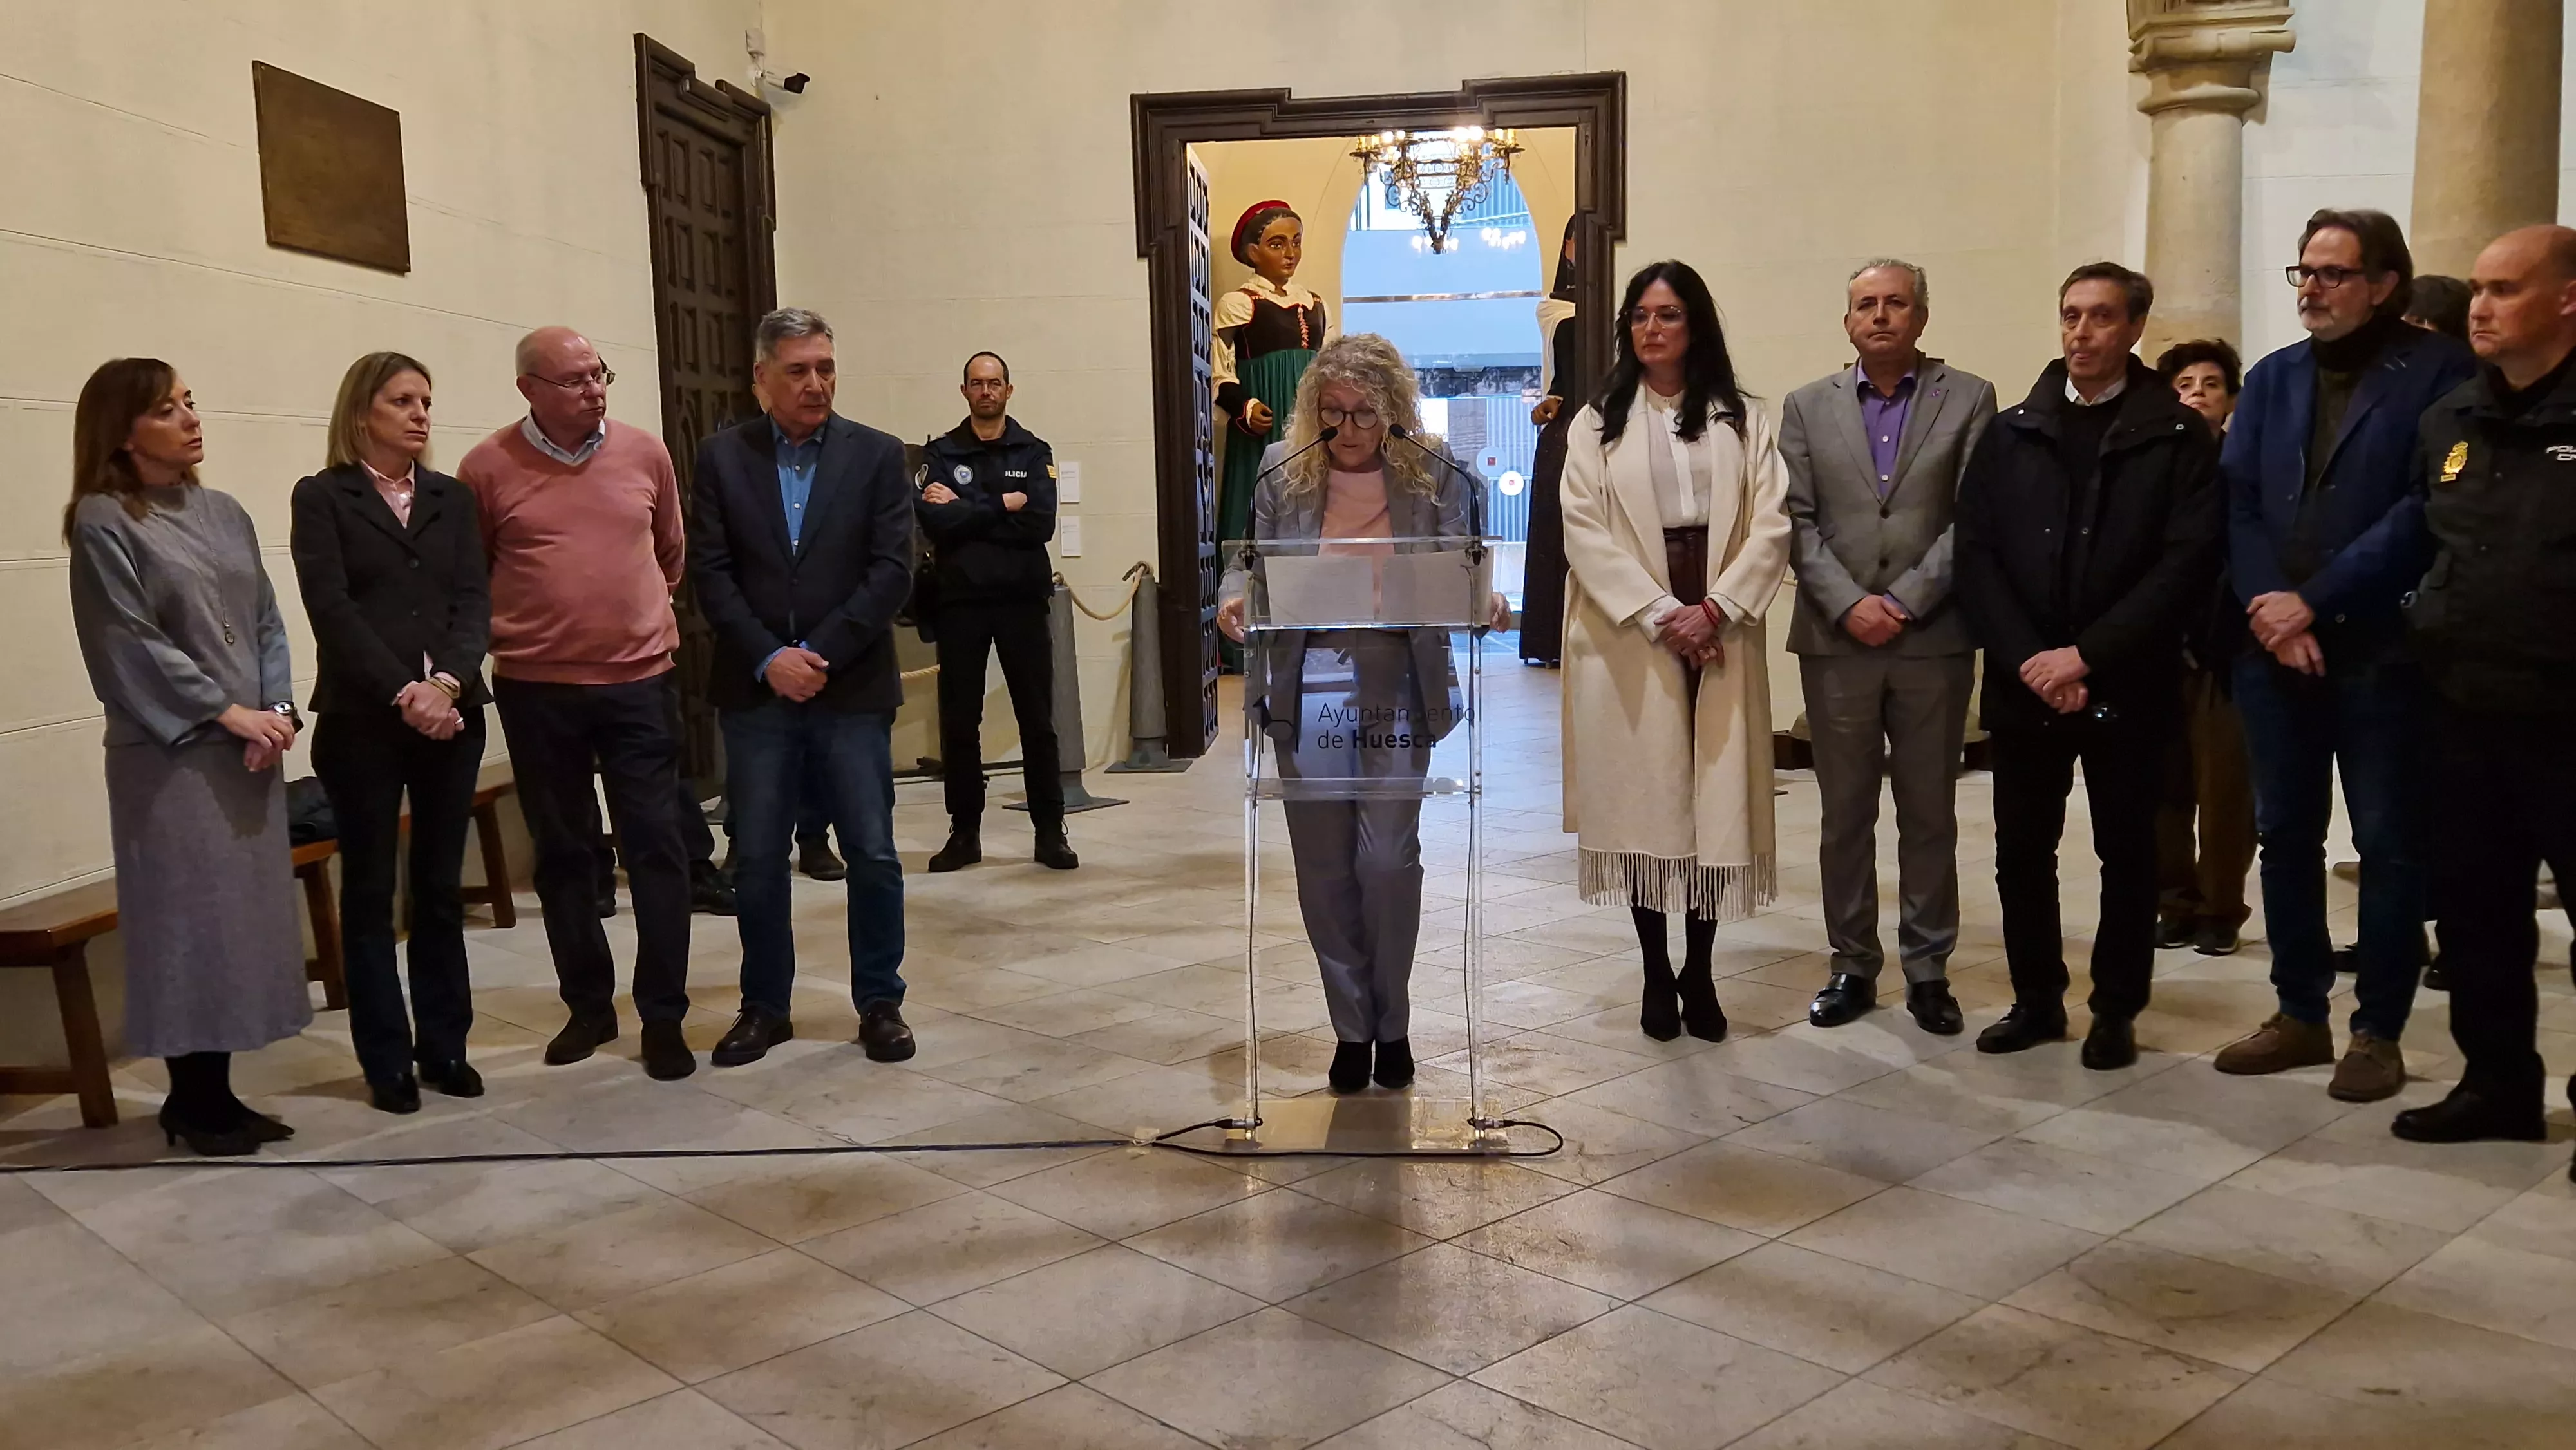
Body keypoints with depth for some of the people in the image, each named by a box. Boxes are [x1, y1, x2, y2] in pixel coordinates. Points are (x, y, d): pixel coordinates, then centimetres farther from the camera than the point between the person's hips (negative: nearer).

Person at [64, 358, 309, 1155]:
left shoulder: (225, 513, 12)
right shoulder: (104, 523, -6)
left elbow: (267, 622, 10)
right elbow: (130, 643, -12)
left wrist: (277, 709, -5)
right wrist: (228, 713, -14)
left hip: (250, 746, 6)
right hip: (171, 755, -6)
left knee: (247, 914, 7)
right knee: (190, 918, -3)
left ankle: (217, 1091, 17)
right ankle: (191, 1101, 9)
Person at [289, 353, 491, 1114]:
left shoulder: (452, 497, 12)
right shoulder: (322, 496, 1)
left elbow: (474, 598, 3)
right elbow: (331, 608, -8)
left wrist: (449, 681, -14)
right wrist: (404, 693, -17)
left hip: (452, 713, 3)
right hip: (363, 719, -3)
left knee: (441, 888, 8)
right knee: (369, 891, 4)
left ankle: (444, 1047, 17)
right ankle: (388, 1060, 11)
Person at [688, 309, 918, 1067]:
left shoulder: (877, 455, 3)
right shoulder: (722, 456, 5)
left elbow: (892, 570, -5)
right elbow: (709, 570, 0)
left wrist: (821, 655, -12)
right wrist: (769, 658, -11)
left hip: (853, 687, -1)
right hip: (756, 690, 1)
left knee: (873, 855, 2)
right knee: (757, 859, 6)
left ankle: (880, 1002, 16)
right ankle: (765, 1006, 20)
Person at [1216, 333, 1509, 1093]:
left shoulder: (1433, 472, 0)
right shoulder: (1282, 469, 2)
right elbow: (1251, 559, 7)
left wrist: (1485, 599, -22)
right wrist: (1233, 597, -14)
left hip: (1396, 688, -1)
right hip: (1307, 687, 2)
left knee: (1388, 858, -5)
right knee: (1323, 865, 7)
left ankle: (1392, 1023, 16)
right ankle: (1351, 1026, 22)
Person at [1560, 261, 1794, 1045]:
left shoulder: (1743, 420, 9)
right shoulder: (1597, 424, 6)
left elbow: (1772, 526, 0)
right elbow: (1584, 534, -4)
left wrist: (1716, 609, -13)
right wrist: (1662, 615, -13)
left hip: (1721, 634, 1)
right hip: (1629, 637, -1)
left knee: (1716, 800, 1)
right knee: (1642, 802, 1)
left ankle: (1699, 974, 13)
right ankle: (1657, 976, 12)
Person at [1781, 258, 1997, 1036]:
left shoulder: (1968, 399, 4)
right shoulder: (1806, 407, 9)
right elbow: (1798, 521, 2)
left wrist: (1905, 601, -11)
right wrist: (1850, 604, -10)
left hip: (1934, 639, -1)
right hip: (1836, 641, 1)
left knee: (1930, 814, 6)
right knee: (1845, 813, 7)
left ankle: (1927, 968, 17)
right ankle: (1853, 965, 17)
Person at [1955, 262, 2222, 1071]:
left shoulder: (2178, 437, -1)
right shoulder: (2010, 434, 8)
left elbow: (2188, 561, -10)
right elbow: (1976, 555, 1)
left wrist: (2087, 655, -16)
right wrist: (2027, 658, -11)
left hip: (2126, 686, -2)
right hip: (2023, 683, 3)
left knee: (2127, 855, 7)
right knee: (2022, 852, 7)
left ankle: (2116, 1011, 20)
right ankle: (2037, 999, 22)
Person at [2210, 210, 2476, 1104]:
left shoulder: (2439, 372, -3)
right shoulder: (2272, 379, 12)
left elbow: (2425, 508, -13)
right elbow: (2236, 502, 3)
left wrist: (2316, 600, -16)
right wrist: (2270, 608, -12)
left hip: (2383, 650, -5)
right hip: (2274, 645, 5)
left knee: (2389, 844, 3)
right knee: (2285, 834, 10)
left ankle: (2378, 1030, 14)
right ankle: (2300, 1013, 22)